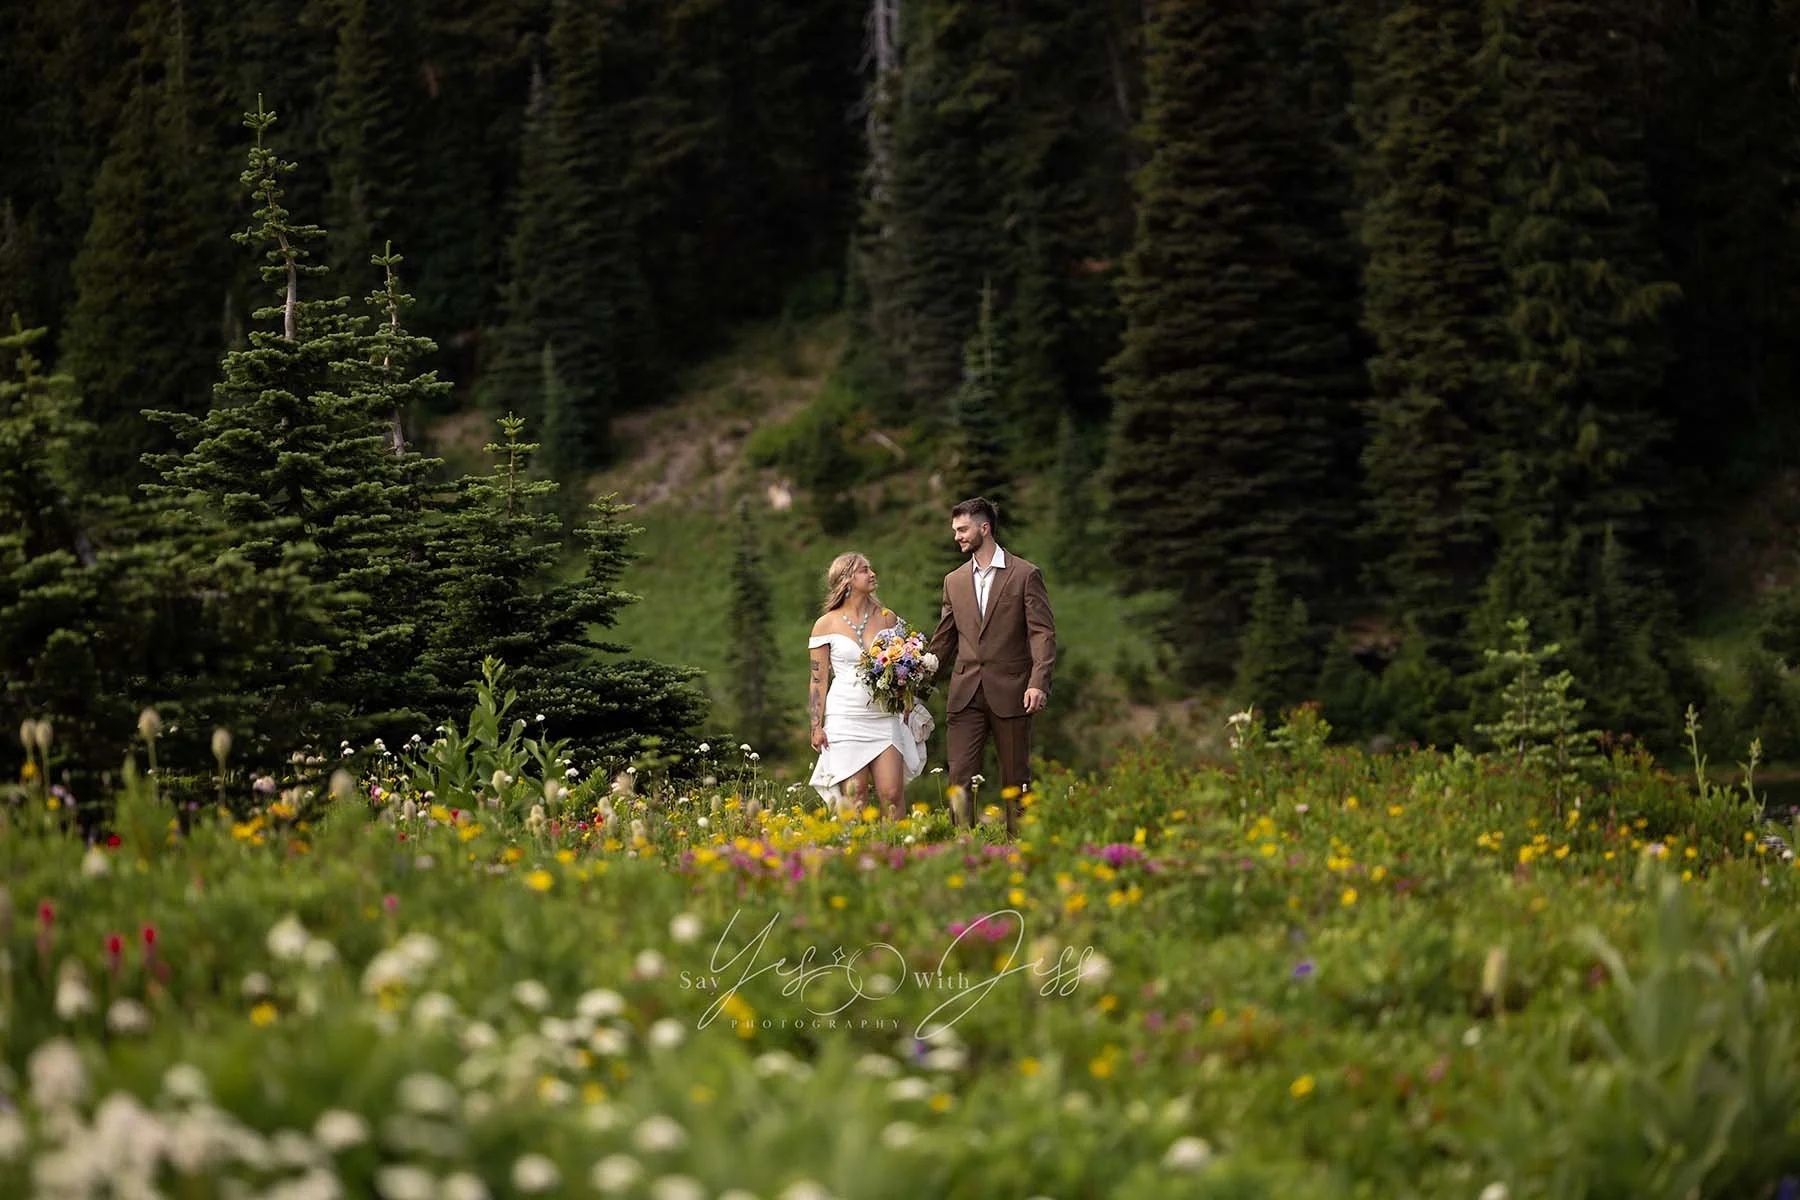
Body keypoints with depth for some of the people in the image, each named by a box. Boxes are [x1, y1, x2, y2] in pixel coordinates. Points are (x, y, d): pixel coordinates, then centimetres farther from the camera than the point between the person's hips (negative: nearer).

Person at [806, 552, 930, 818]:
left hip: (885, 717, 2)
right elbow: (819, 679, 3)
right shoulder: (826, 625, 2)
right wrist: (816, 727, -2)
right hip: (845, 719, -2)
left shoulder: (886, 618, 9)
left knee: (892, 794, -6)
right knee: (853, 797, -4)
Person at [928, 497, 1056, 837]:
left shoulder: (1025, 575, -1)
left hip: (1010, 693, -4)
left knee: (1015, 779, 3)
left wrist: (1038, 682, -19)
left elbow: (1042, 633, -6)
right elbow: (944, 640, 18)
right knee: (960, 776, -5)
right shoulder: (954, 581, 14)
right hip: (965, 694, 4)